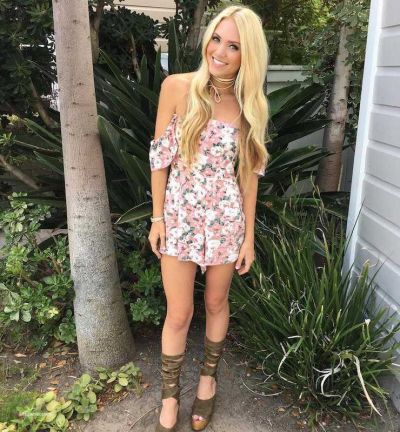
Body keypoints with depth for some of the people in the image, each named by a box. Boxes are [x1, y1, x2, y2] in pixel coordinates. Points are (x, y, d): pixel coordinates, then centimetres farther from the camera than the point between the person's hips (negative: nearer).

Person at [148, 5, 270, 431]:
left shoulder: (250, 105, -3)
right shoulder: (177, 87, -8)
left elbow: (248, 174, 1)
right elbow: (160, 156, -4)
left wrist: (249, 235, 1)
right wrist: (156, 217, -3)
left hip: (225, 219, 2)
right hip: (180, 216, -1)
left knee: (216, 303, 17)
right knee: (179, 314, 6)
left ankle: (208, 376, 42)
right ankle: (169, 396, 29)